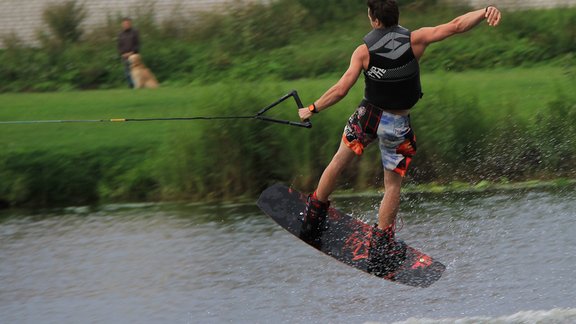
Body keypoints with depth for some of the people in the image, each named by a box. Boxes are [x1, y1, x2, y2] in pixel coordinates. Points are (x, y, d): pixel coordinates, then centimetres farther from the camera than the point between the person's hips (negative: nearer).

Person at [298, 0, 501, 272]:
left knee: (338, 163, 23)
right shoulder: (414, 40, -13)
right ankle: (381, 242, 16)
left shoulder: (364, 51, -12)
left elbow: (341, 89, -14)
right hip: (398, 124, 0)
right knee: (393, 185, 14)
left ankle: (314, 215, 37)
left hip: (368, 116, 0)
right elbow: (455, 26, -22)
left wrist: (312, 110, -4)